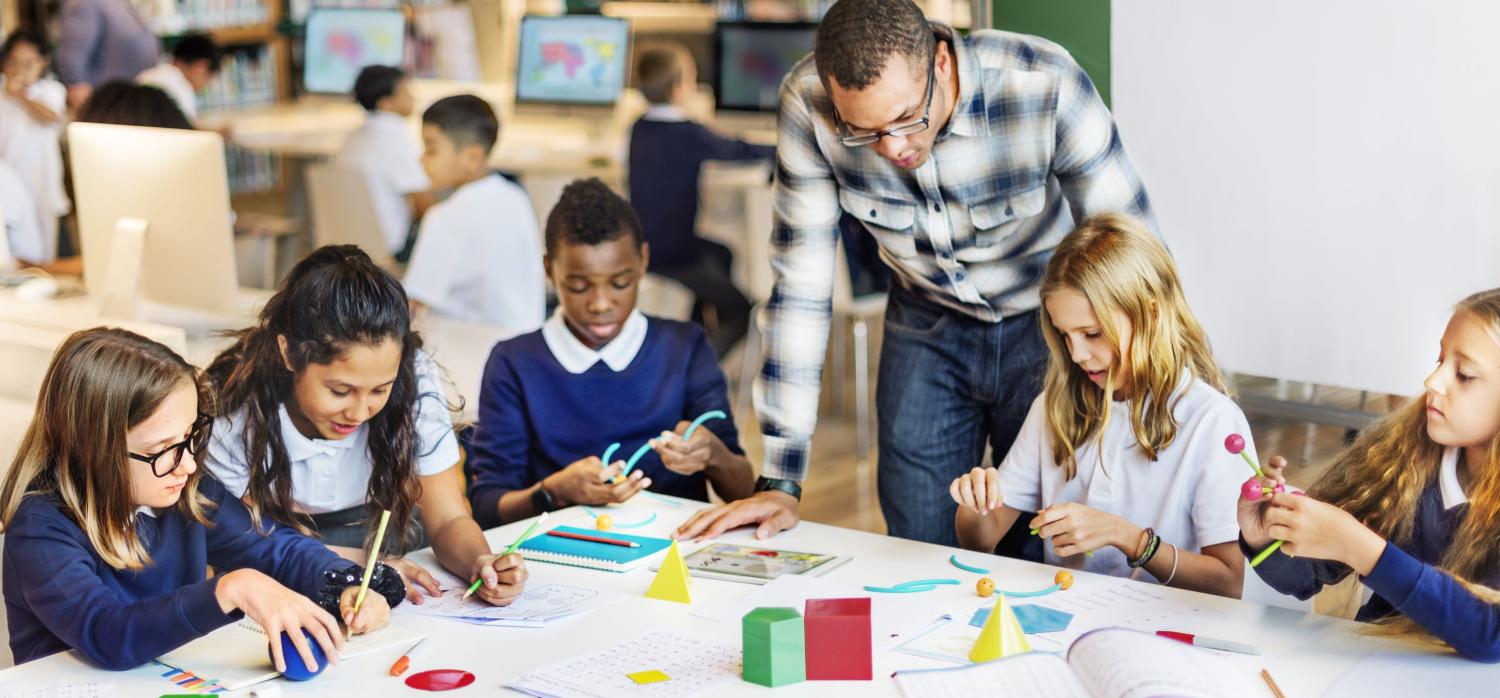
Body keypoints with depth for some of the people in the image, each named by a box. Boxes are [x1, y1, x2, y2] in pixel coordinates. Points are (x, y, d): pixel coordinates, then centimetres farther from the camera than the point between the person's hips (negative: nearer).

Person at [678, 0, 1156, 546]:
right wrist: (780, 482, -18)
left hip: (1045, 322, -2)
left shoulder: (1043, 86, -31)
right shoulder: (807, 103, -25)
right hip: (928, 325, 2)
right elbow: (800, 286, -18)